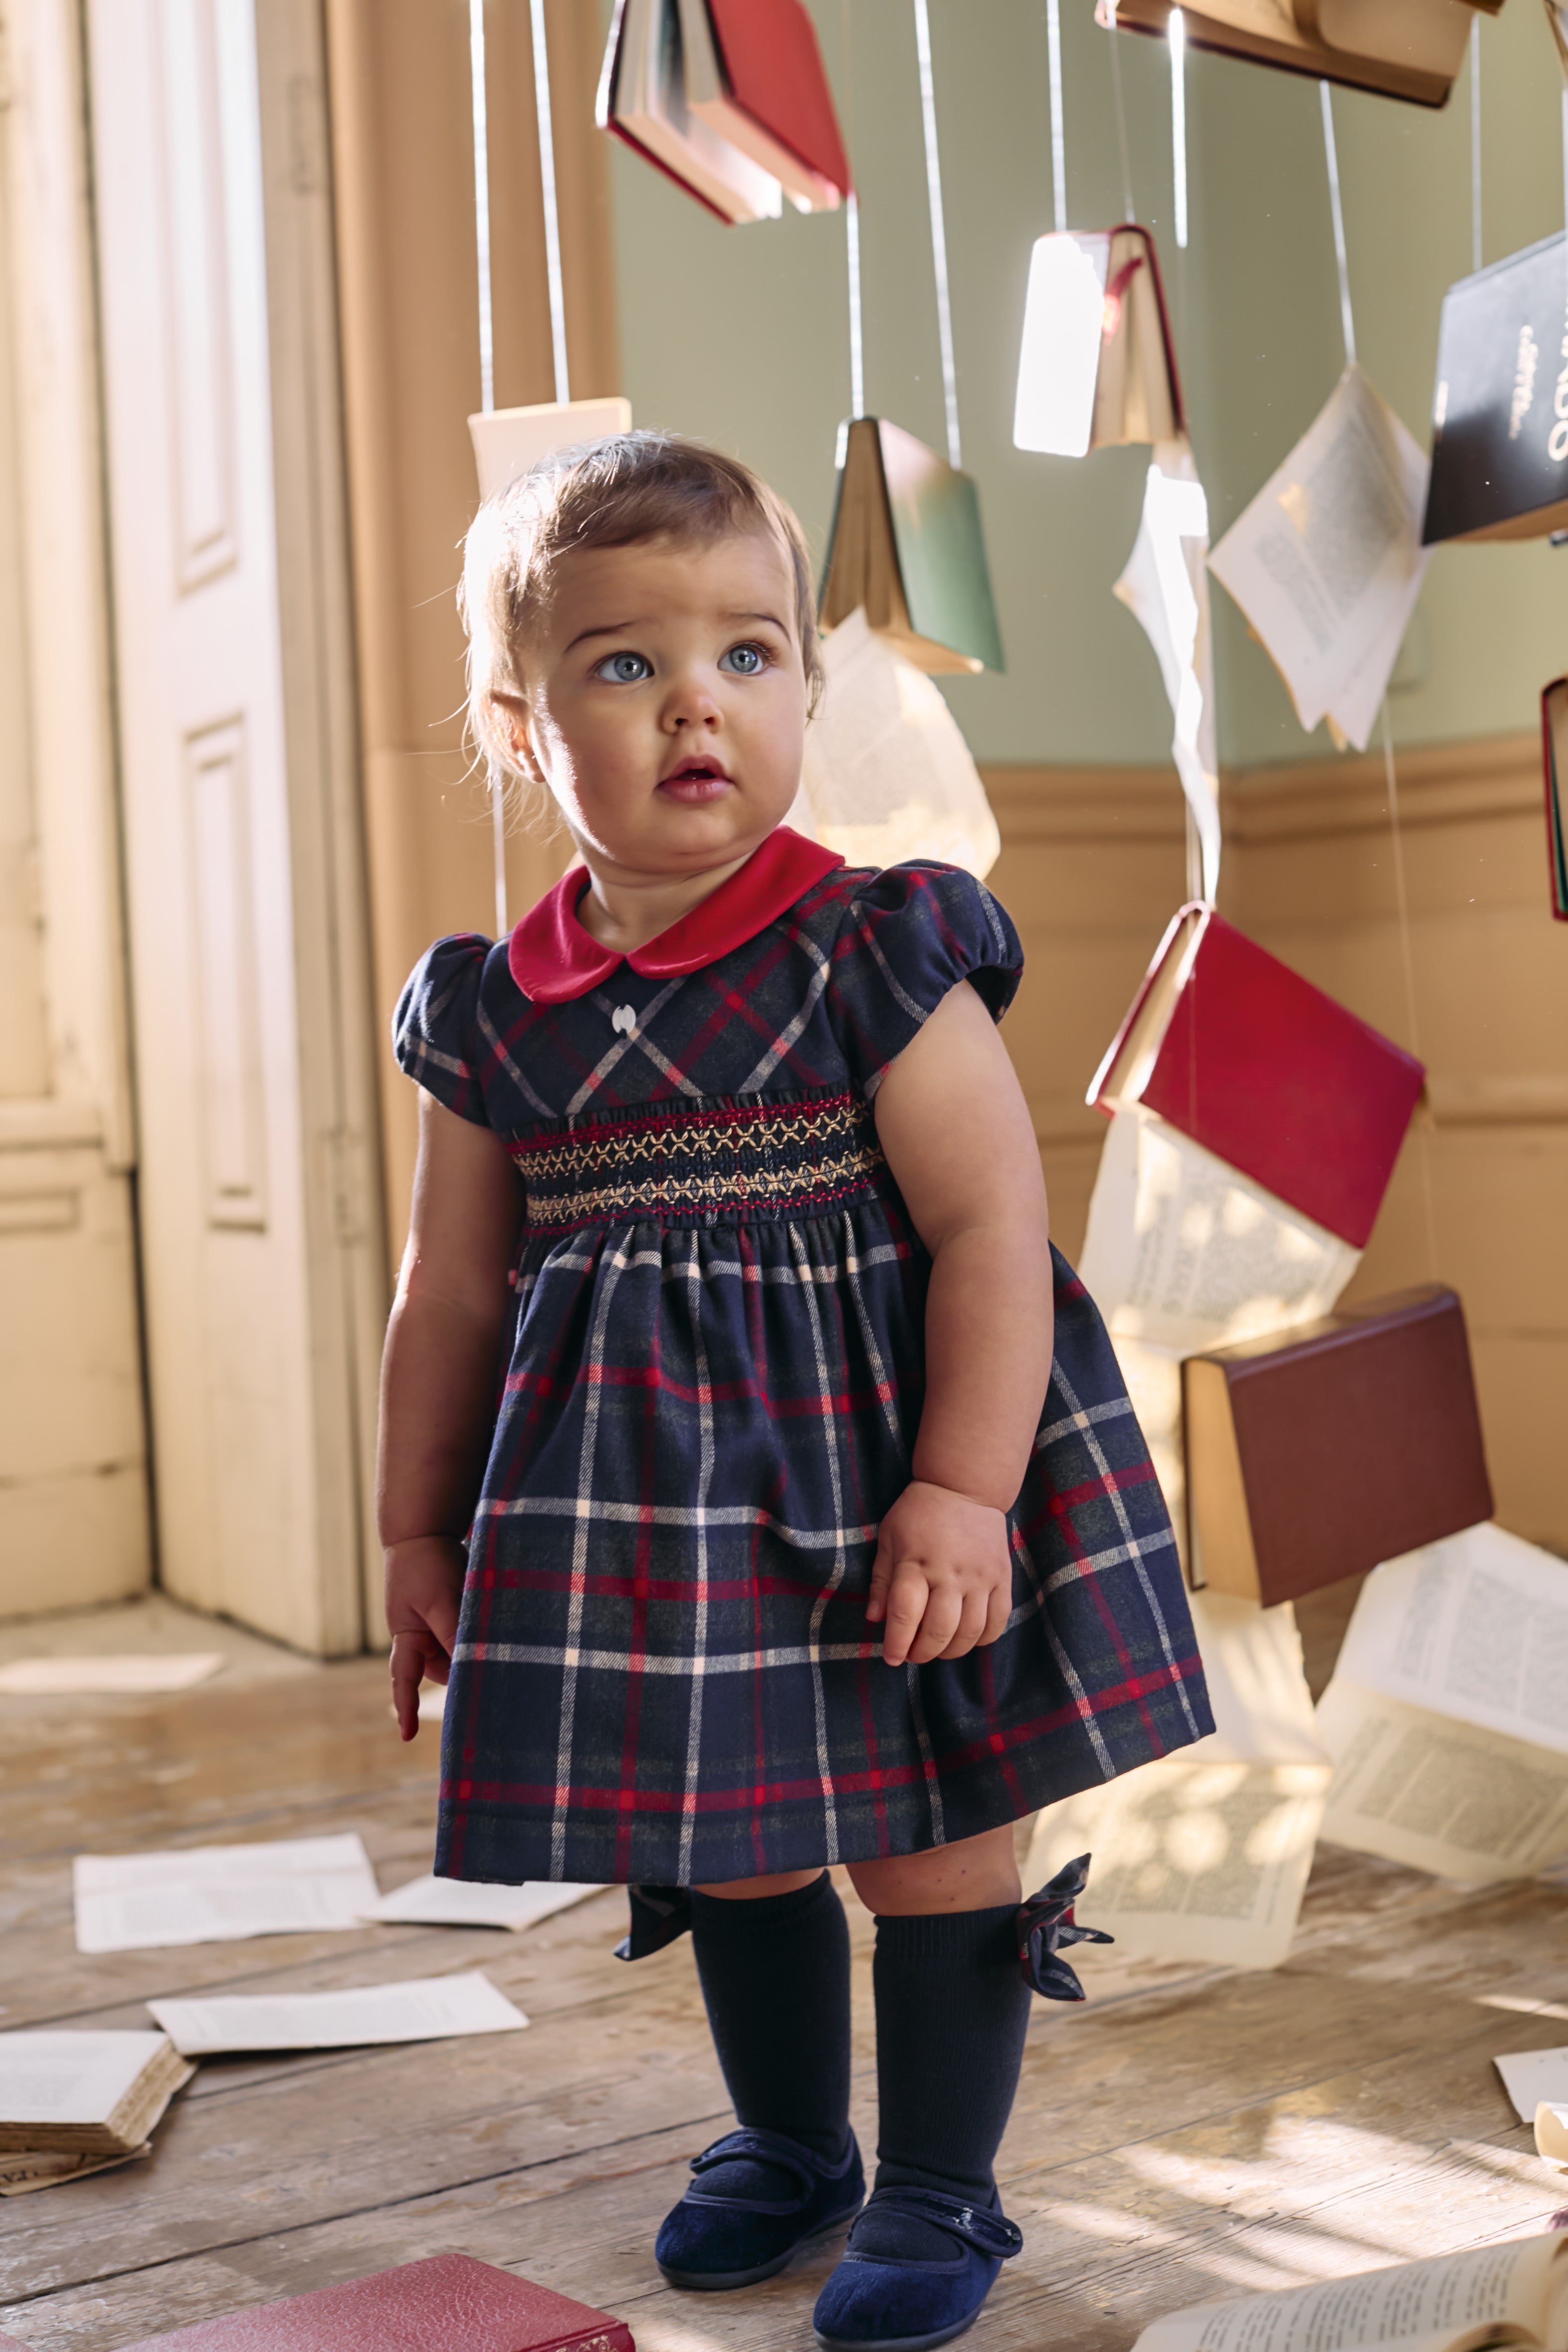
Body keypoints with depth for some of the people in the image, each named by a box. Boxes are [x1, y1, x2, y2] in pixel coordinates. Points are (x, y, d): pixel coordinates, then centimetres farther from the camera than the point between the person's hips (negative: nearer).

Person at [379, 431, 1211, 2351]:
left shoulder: (874, 956, -13)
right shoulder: (495, 1014, 0)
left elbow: (992, 1223, -15)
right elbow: (454, 1292, 8)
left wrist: (961, 1489, -21)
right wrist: (419, 1531, 12)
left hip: (880, 1479, -4)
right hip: (649, 1500, 4)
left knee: (930, 1831, 7)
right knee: (730, 1830, 19)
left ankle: (940, 2188, 29)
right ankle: (786, 2144, 42)